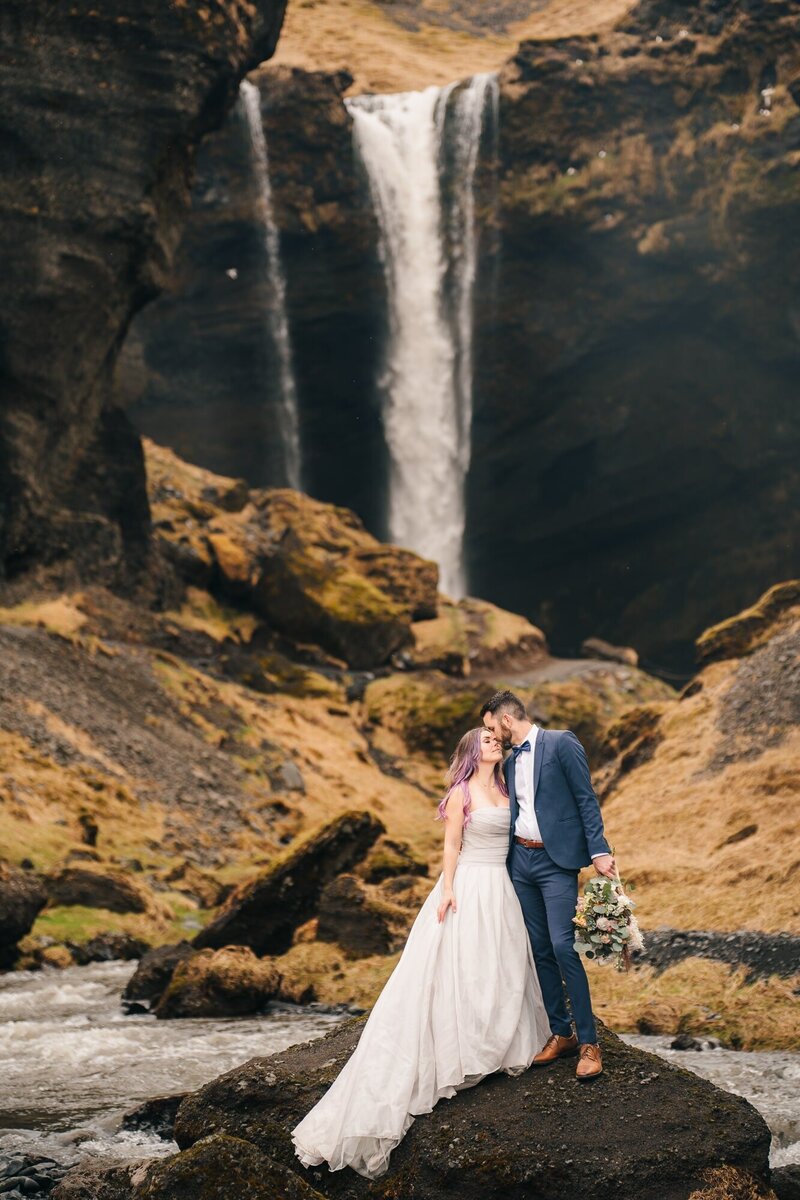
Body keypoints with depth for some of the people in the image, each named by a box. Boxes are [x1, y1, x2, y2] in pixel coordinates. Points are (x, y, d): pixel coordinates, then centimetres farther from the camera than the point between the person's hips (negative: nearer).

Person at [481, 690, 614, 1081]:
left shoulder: (561, 743, -6)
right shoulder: (510, 761, 15)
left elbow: (586, 798, -9)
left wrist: (598, 851, -16)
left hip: (556, 861, -7)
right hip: (520, 861, 7)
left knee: (562, 947, -14)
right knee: (540, 950, 8)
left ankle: (588, 1042, -8)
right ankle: (560, 1033, 17)